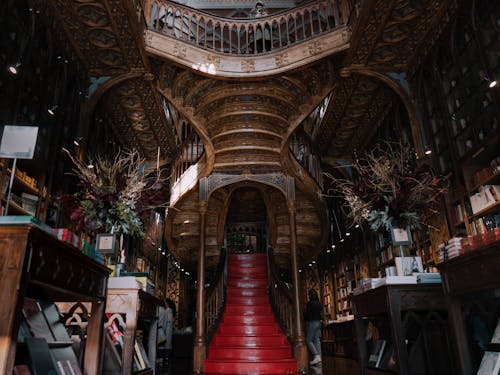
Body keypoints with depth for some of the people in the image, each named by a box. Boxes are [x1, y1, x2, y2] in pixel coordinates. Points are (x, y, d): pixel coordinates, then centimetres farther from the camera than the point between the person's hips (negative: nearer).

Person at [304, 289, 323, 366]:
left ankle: (316, 356, -11)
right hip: (318, 322, 7)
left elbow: (307, 314, -11)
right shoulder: (319, 303, 8)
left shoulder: (309, 303, -12)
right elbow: (321, 314, 12)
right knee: (317, 340, 9)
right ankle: (319, 356, 7)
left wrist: (304, 319, 7)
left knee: (308, 340, -1)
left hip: (311, 322, -7)